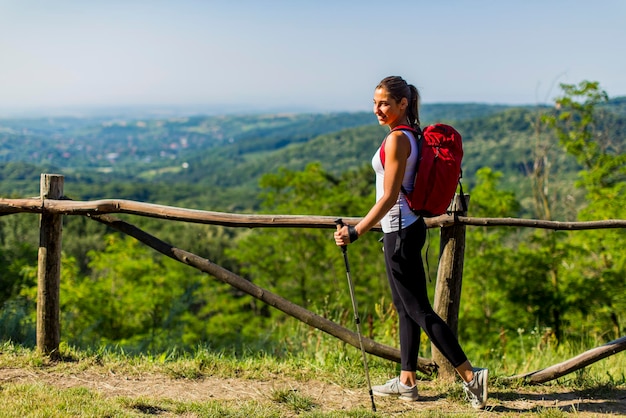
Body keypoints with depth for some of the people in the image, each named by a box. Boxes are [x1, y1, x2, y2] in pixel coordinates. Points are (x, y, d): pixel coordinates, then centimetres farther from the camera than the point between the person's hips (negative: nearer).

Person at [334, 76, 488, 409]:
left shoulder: (396, 139, -17)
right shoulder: (412, 135, 11)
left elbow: (389, 197, -22)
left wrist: (355, 232, -22)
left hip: (400, 230, -10)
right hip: (406, 227, 10)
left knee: (418, 310, -5)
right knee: (405, 306, 14)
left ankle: (470, 376, -3)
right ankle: (406, 382, 22)